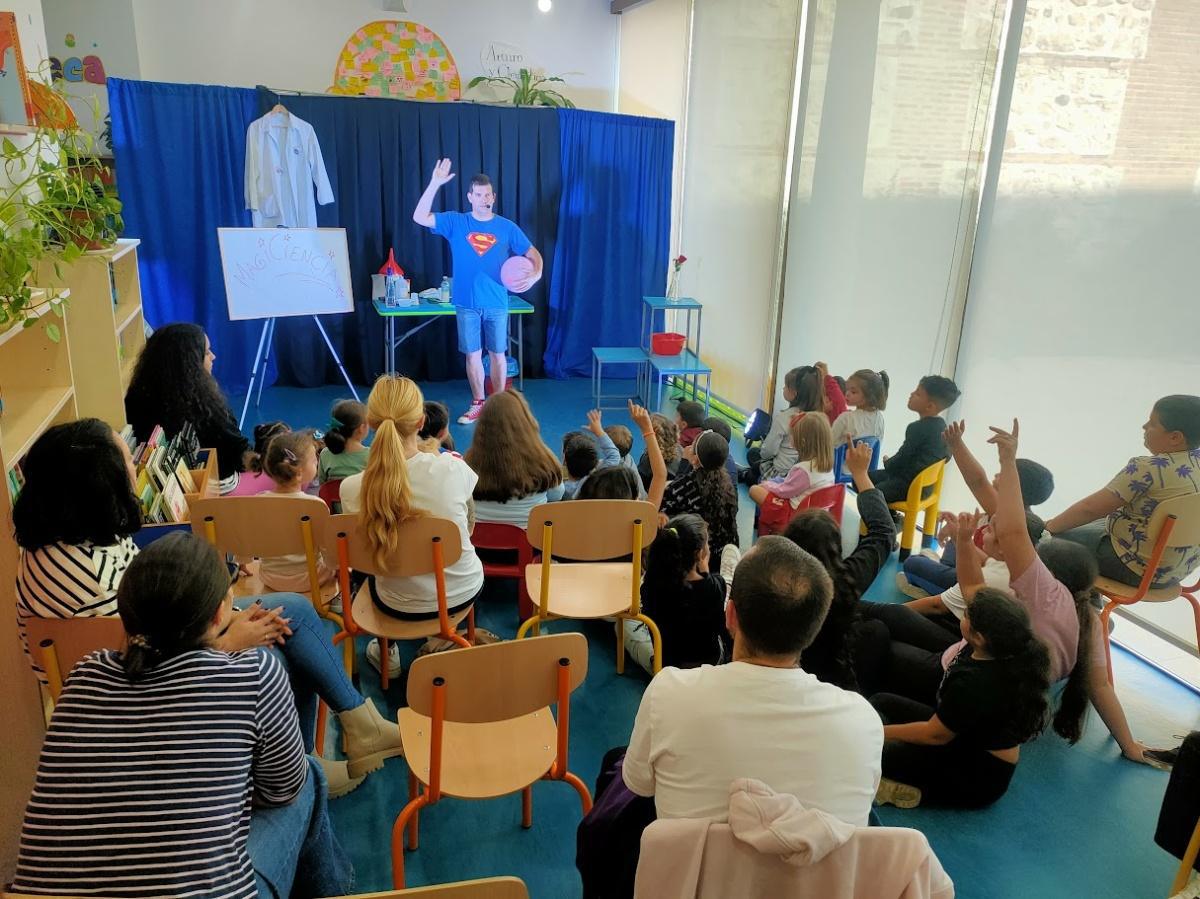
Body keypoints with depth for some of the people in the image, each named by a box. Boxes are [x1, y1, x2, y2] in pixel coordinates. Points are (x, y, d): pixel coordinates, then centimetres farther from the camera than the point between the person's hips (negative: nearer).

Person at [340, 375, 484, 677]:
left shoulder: (352, 489, -23)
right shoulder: (453, 468, -25)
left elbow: (367, 552, -2)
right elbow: (469, 526, -3)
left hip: (400, 606, 0)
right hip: (463, 592, 0)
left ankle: (388, 652, 42)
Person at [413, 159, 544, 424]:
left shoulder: (507, 227, 1)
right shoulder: (455, 222, 0)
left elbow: (533, 254, 4)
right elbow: (419, 217, -10)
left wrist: (535, 274, -18)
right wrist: (435, 184, -19)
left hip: (496, 304, 0)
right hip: (466, 304, 0)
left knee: (497, 354, 7)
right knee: (473, 354, 8)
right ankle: (478, 405, 22)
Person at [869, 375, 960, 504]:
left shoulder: (918, 428, -23)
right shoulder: (941, 425, 2)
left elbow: (901, 460, -18)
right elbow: (946, 455, 15)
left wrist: (887, 462, 5)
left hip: (908, 487, -9)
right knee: (869, 477, 18)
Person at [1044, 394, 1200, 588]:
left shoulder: (1148, 469, -27)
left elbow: (1090, 508, -21)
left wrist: (1049, 526, -7)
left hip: (1140, 570, -9)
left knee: (1057, 538, 3)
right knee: (1093, 527, 27)